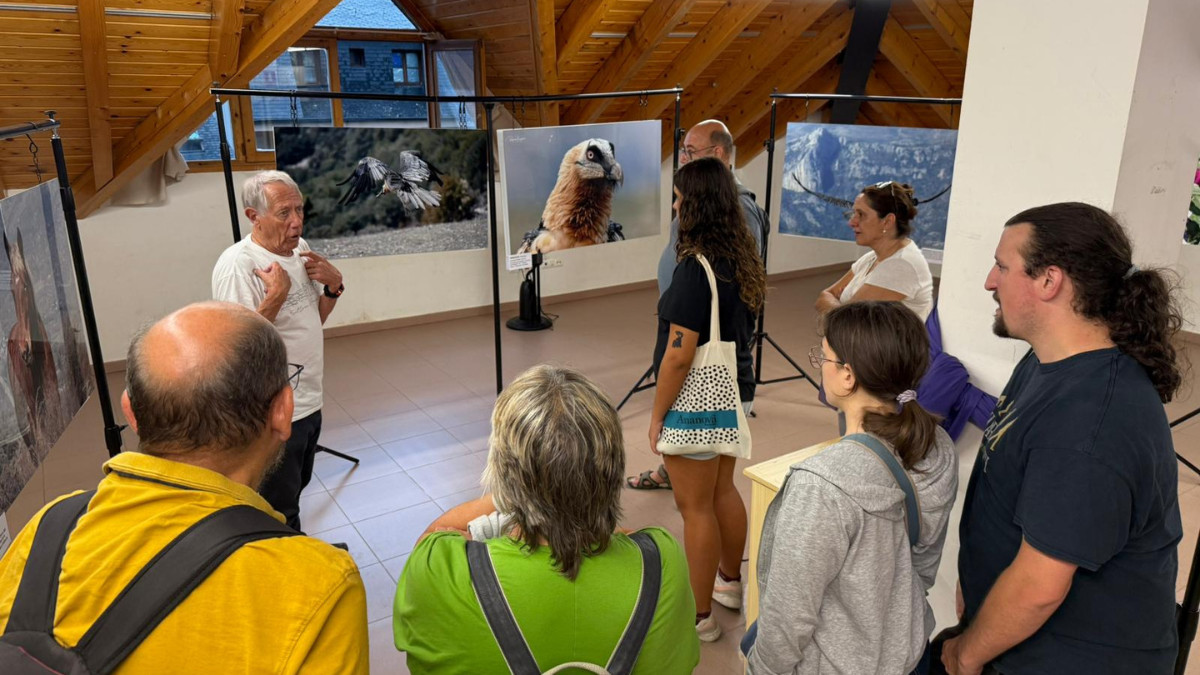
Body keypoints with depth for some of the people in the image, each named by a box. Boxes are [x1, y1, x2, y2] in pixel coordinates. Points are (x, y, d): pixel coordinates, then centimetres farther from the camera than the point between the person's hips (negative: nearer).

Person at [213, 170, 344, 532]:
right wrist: (277, 294, -29)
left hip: (309, 402, 9)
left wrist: (333, 286, -3)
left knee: (297, 487, 27)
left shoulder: (299, 249, 5)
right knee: (280, 510, 8)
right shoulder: (238, 265, -21)